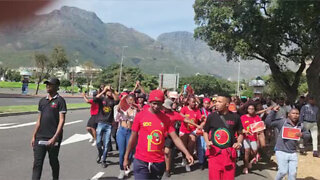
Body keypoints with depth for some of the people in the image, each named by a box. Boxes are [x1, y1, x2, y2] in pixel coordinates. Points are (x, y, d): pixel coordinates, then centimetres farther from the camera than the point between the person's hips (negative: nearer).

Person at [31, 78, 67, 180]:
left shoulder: (60, 100, -6)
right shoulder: (42, 101, 12)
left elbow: (61, 120, -12)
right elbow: (39, 120, 16)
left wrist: (55, 137, -19)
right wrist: (34, 136, 12)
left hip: (53, 138, -5)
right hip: (40, 138, 5)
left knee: (53, 162, 10)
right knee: (37, 163, 1)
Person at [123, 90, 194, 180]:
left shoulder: (166, 118, 1)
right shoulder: (140, 115, -5)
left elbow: (175, 138, -3)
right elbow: (133, 138, 1)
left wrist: (186, 153, -15)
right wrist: (126, 158, 4)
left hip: (159, 162, 3)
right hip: (141, 162, -3)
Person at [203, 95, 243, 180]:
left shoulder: (235, 117, 0)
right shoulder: (211, 116, 0)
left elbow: (240, 133, 12)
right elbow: (205, 132, 13)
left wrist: (239, 143, -6)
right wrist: (207, 142, -4)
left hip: (229, 153, 0)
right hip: (214, 152, 0)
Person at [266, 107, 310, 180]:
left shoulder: (300, 125, 7)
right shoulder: (282, 121, -8)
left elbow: (308, 134, 19)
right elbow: (268, 122, -12)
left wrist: (302, 134, -4)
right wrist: (273, 111, -20)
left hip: (293, 153, 5)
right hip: (281, 152, -5)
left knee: (293, 173, 7)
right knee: (283, 171, -6)